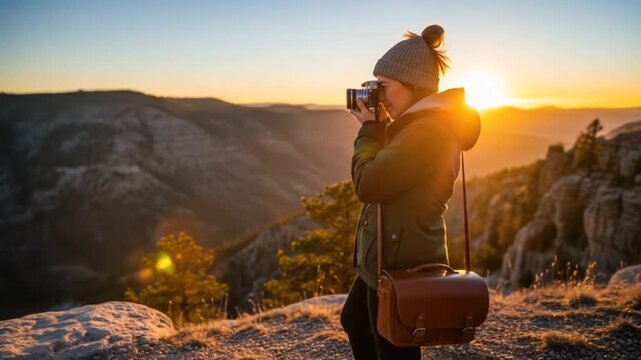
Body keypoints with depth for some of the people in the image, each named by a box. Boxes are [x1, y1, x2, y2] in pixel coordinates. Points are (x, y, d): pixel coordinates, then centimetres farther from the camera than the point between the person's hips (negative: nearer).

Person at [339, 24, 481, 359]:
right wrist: (379, 128, 4)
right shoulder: (423, 123, 8)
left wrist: (369, 129, -11)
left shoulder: (430, 130, -25)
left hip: (402, 265, -11)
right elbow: (384, 174, 18)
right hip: (390, 257, 11)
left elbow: (367, 184, -25)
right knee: (353, 320, 30)